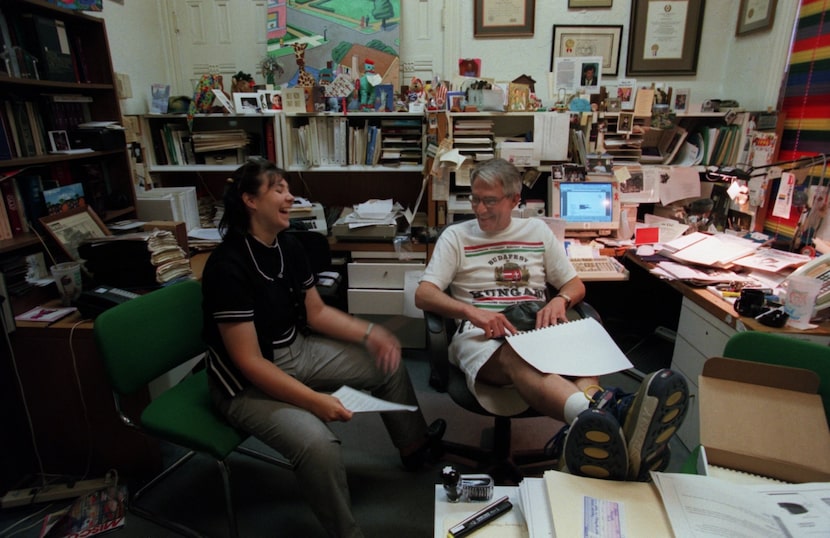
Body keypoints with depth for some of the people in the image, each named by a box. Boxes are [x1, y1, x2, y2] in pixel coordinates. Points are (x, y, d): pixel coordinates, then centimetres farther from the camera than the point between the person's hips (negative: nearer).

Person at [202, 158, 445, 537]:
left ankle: (414, 447, 34)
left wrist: (368, 333, -6)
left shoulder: (288, 246, -2)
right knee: (319, 446, -32)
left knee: (387, 362, 9)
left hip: (297, 351, 8)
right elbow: (249, 362, -26)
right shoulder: (228, 267, -26)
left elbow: (316, 312, 7)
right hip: (248, 383, -8)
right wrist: (315, 400, -30)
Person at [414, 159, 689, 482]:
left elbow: (575, 285, 21)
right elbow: (423, 295, -1)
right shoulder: (456, 237, 11)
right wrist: (472, 311, -20)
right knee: (515, 356, -41)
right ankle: (599, 413, -70)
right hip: (480, 334, -3)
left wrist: (559, 300, -5)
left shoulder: (537, 231, 20)